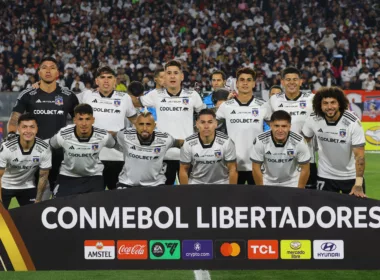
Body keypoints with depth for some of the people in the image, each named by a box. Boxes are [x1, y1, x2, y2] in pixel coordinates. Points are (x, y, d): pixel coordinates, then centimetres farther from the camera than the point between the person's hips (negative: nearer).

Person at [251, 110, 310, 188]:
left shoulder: (299, 142, -25)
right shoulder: (260, 141, -25)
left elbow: (305, 169, -13)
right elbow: (256, 168, -13)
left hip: (292, 183, 0)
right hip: (268, 182, 1)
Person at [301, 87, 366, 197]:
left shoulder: (353, 122, -21)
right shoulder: (313, 120, -14)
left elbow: (359, 155, -21)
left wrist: (358, 185, -28)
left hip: (351, 176, -2)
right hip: (325, 176, 2)